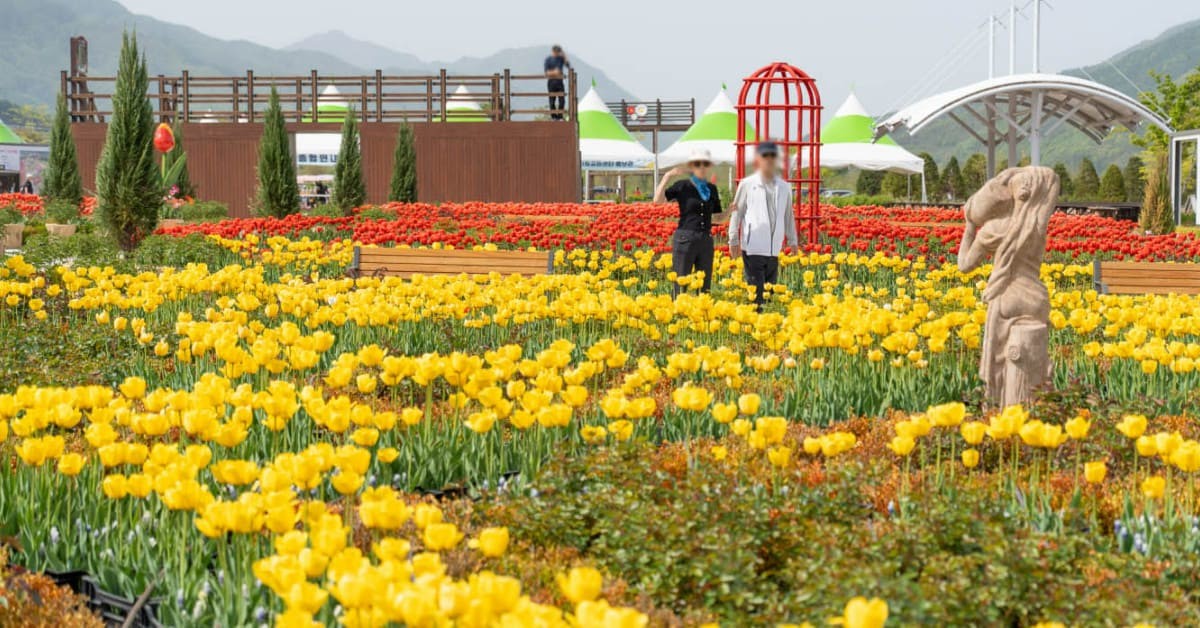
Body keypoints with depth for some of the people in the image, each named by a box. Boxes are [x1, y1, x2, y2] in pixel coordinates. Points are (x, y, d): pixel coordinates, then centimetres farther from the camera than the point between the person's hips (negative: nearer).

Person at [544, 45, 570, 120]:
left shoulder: (561, 58, 9)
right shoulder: (548, 59, -1)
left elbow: (568, 65, -6)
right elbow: (546, 72, -5)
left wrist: (565, 57, -13)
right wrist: (553, 72, -22)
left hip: (560, 81, 3)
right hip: (551, 81, -3)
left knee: (562, 100, -4)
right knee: (552, 100, -1)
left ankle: (560, 117, 4)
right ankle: (553, 117, 5)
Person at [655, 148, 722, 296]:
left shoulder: (712, 189, 11)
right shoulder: (682, 186, -2)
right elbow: (658, 200, -14)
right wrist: (668, 176, -20)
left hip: (706, 240, 5)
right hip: (685, 239, -5)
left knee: (704, 287, 6)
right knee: (680, 286, -4)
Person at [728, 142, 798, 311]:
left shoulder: (784, 187, 11)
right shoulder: (747, 184, 0)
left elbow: (788, 216, 18)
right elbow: (736, 213, 2)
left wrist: (793, 241, 18)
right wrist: (733, 241, 0)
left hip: (774, 249, 4)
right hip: (753, 248, -4)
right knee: (756, 293, -10)